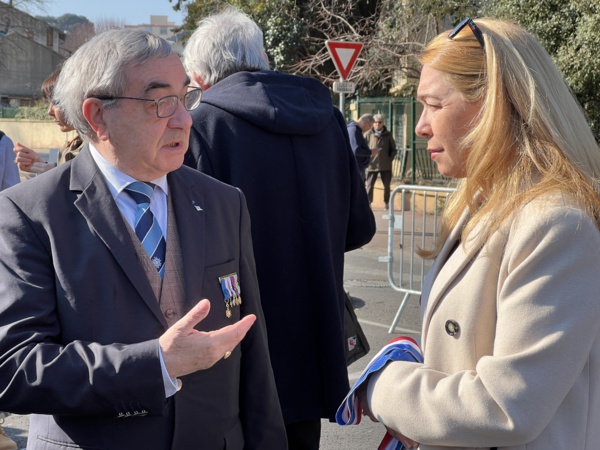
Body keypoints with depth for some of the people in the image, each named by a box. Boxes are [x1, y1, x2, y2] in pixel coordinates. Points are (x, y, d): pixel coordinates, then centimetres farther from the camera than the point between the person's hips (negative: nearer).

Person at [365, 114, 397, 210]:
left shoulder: (388, 135, 5)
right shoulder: (368, 134, 1)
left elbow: (393, 149, 11)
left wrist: (390, 159, 0)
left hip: (385, 166, 2)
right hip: (372, 165, -2)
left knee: (387, 185, 7)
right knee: (369, 185, -3)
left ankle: (387, 203, 18)